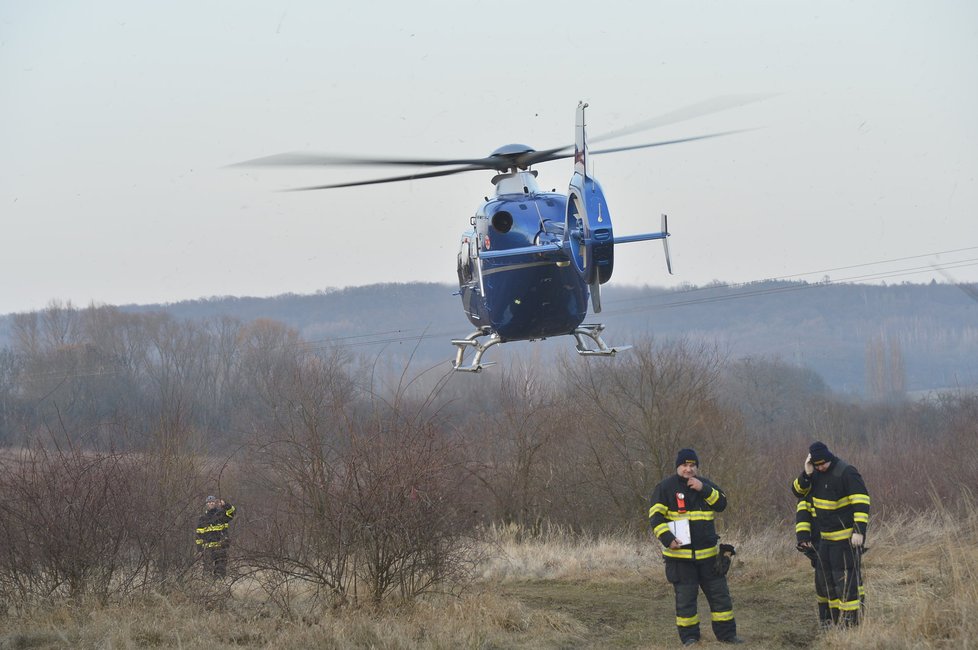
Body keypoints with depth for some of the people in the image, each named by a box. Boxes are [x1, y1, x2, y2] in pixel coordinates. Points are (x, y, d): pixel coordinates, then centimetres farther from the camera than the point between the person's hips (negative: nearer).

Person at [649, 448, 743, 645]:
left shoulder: (706, 485, 10)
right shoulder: (666, 488, -4)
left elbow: (721, 503, -3)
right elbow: (655, 517, -9)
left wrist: (704, 489, -17)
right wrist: (667, 539, -21)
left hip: (708, 553, 4)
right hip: (680, 554, -4)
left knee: (719, 593, 7)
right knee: (685, 598, 0)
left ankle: (726, 634, 15)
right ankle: (689, 637, 10)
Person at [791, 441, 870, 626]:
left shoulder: (846, 472, -16)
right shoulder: (815, 473, 9)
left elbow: (862, 502, -20)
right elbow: (798, 491, 12)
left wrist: (859, 531, -26)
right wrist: (806, 474, -8)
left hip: (846, 537, -9)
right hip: (826, 537, 9)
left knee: (846, 577, -9)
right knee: (825, 576, 11)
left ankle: (850, 620, -6)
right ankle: (836, 619, 18)